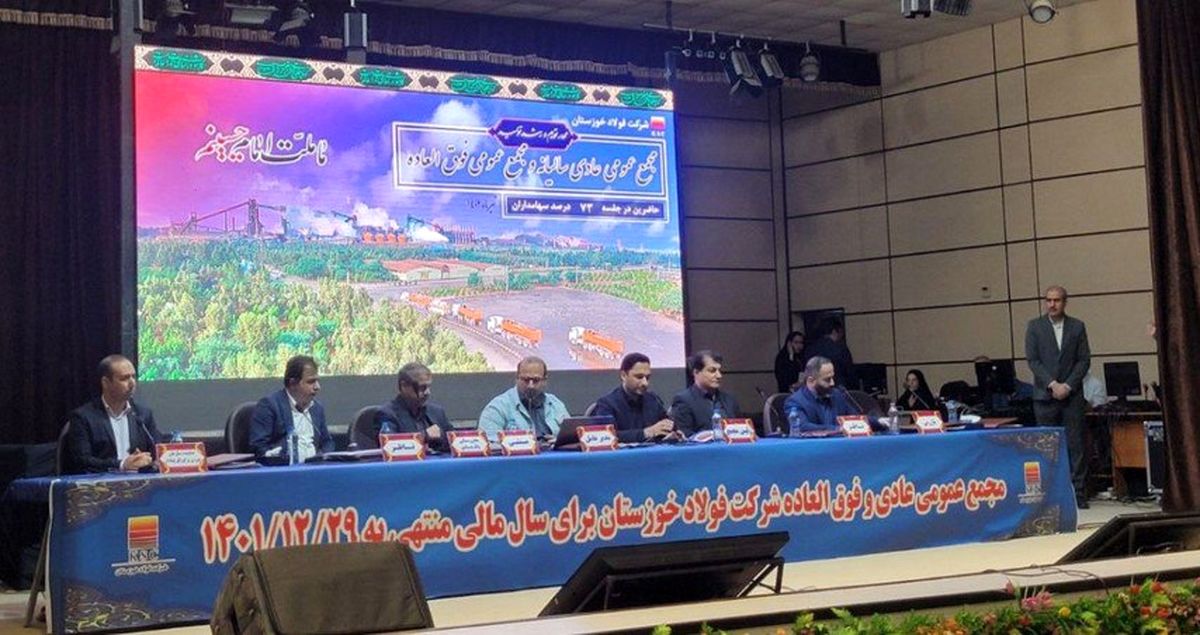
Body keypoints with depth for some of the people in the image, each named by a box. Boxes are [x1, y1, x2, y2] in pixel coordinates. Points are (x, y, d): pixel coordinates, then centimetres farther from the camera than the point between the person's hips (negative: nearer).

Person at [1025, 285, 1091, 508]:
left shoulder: (1077, 327, 8)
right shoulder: (1034, 326, 5)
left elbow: (1084, 360, 4)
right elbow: (1032, 360, 0)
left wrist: (1067, 386, -8)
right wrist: (1052, 384, -11)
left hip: (1072, 395, 0)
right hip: (1045, 395, 0)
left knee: (1076, 446, -1)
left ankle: (1078, 495, 3)